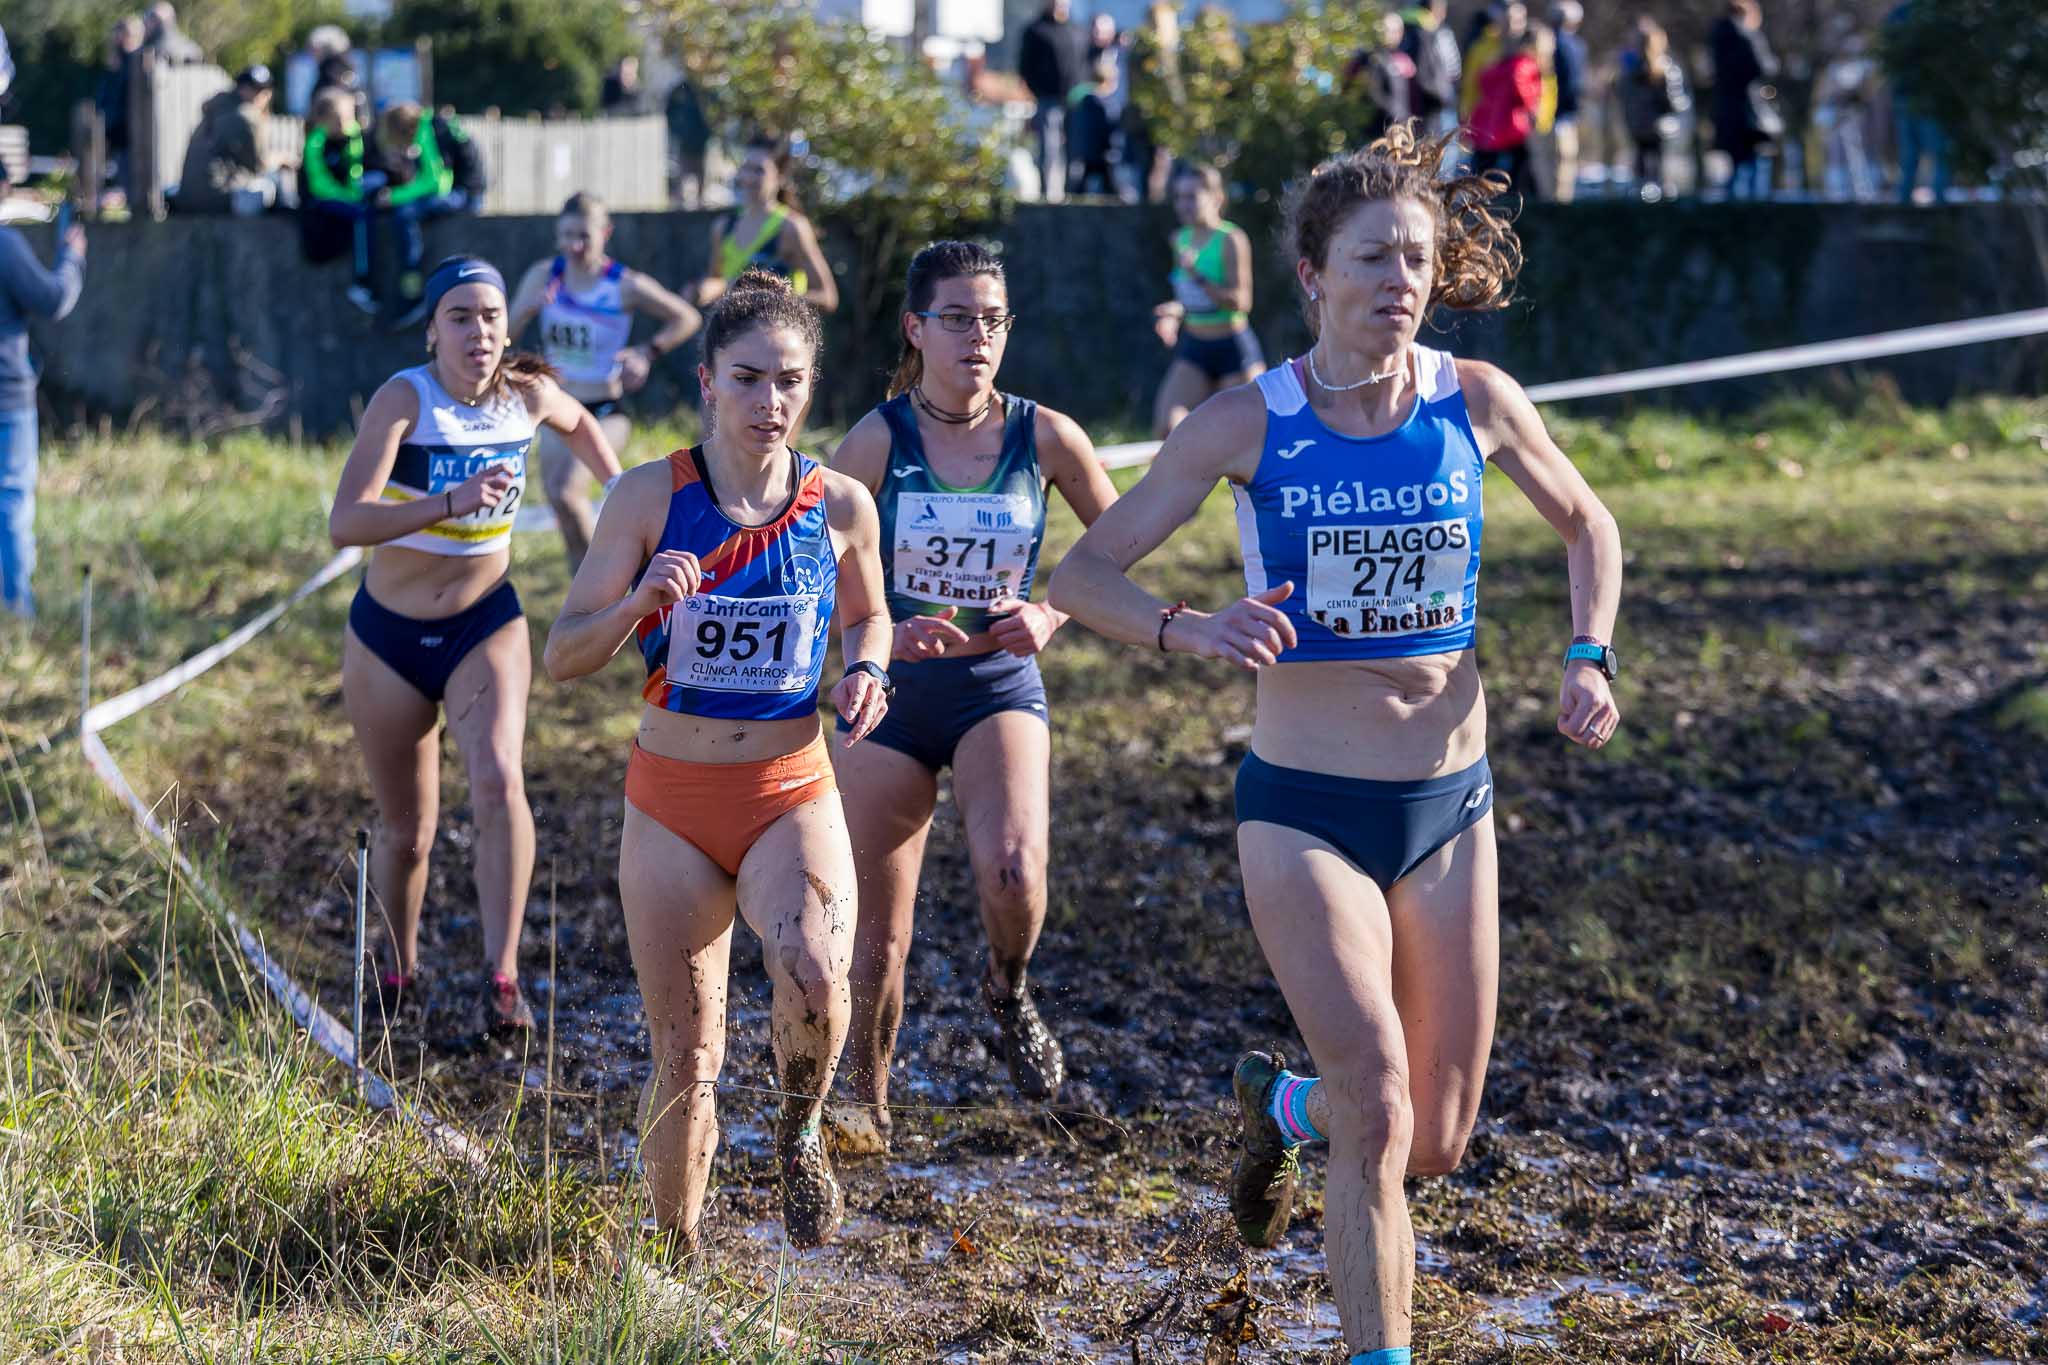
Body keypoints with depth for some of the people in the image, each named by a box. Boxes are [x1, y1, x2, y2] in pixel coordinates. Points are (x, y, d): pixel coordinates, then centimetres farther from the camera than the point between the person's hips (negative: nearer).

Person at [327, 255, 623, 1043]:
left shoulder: (529, 395, -8)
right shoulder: (405, 399, -20)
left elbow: (581, 424, 20)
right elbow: (346, 521, -33)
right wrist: (452, 501, -43)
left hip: (486, 626, 2)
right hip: (389, 636, -1)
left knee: (498, 780, -25)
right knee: (406, 831, 8)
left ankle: (501, 980, -24)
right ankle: (400, 974, 34)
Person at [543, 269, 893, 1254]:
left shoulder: (840, 505, -3)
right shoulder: (651, 497, -7)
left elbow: (867, 616, 18)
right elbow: (562, 656, -5)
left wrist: (865, 673, -4)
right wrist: (641, 601, -24)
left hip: (792, 794, 0)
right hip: (673, 801, 0)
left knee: (816, 976, -30)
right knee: (685, 1055, 4)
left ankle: (800, 1130, 3)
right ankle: (676, 1257, 26)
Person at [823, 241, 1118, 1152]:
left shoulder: (1044, 437, -6)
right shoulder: (878, 440, -9)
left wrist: (1052, 616, -9)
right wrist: (883, 633, -23)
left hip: (1000, 691, 0)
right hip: (891, 697, 0)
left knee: (1013, 870, -28)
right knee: (878, 935, 4)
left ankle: (1008, 991, 6)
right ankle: (868, 1104, 27)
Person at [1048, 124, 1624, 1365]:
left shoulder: (1475, 402, -2)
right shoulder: (1251, 422, -9)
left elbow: (1587, 523, 16)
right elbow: (1083, 576, -6)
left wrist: (1590, 658, 0)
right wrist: (1193, 631, -25)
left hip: (1449, 806, 3)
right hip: (1303, 808, -3)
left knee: (1436, 1143, 9)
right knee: (1381, 1108, -19)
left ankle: (1283, 1100, 43)